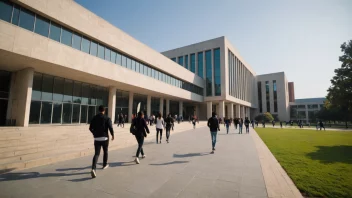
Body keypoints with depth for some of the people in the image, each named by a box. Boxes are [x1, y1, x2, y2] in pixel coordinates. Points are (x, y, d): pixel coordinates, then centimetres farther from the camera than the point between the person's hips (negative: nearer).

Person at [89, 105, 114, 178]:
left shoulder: (94, 118, 4)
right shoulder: (107, 118, -8)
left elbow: (90, 128, 8)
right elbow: (110, 128, -15)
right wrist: (112, 135, 0)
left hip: (96, 138, 2)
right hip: (104, 138, -2)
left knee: (96, 154, 2)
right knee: (105, 151, 20)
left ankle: (93, 169, -15)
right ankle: (105, 165, 35)